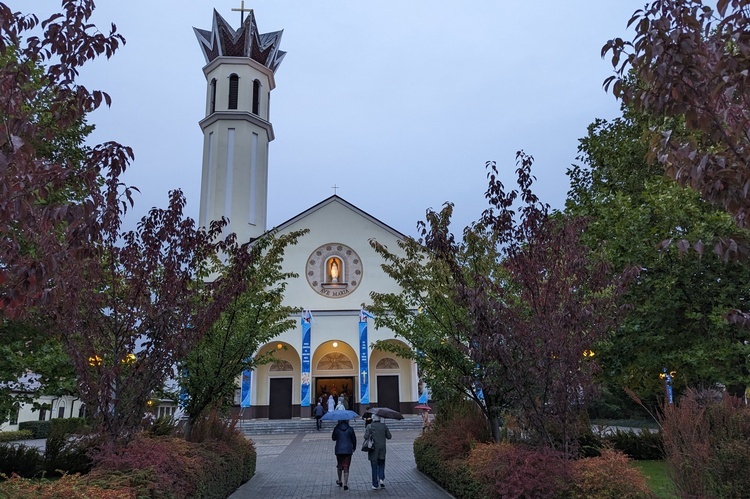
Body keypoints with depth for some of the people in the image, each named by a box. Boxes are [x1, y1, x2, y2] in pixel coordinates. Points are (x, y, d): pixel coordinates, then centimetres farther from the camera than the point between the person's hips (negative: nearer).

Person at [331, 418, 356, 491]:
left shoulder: (336, 429, -3)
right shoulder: (350, 429, -5)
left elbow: (333, 438, 10)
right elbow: (354, 439, 2)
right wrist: (354, 448, 18)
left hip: (338, 450, 1)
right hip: (348, 450, -1)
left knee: (339, 466, 21)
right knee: (346, 468, 3)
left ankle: (339, 481, 34)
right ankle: (345, 484, -1)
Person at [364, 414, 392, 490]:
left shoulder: (369, 426, -7)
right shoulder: (384, 426, 2)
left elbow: (366, 437, -14)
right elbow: (389, 436, 5)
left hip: (373, 449, -2)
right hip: (382, 449, 2)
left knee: (374, 467, 7)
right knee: (381, 465, 18)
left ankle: (375, 484, 9)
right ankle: (382, 478, -3)